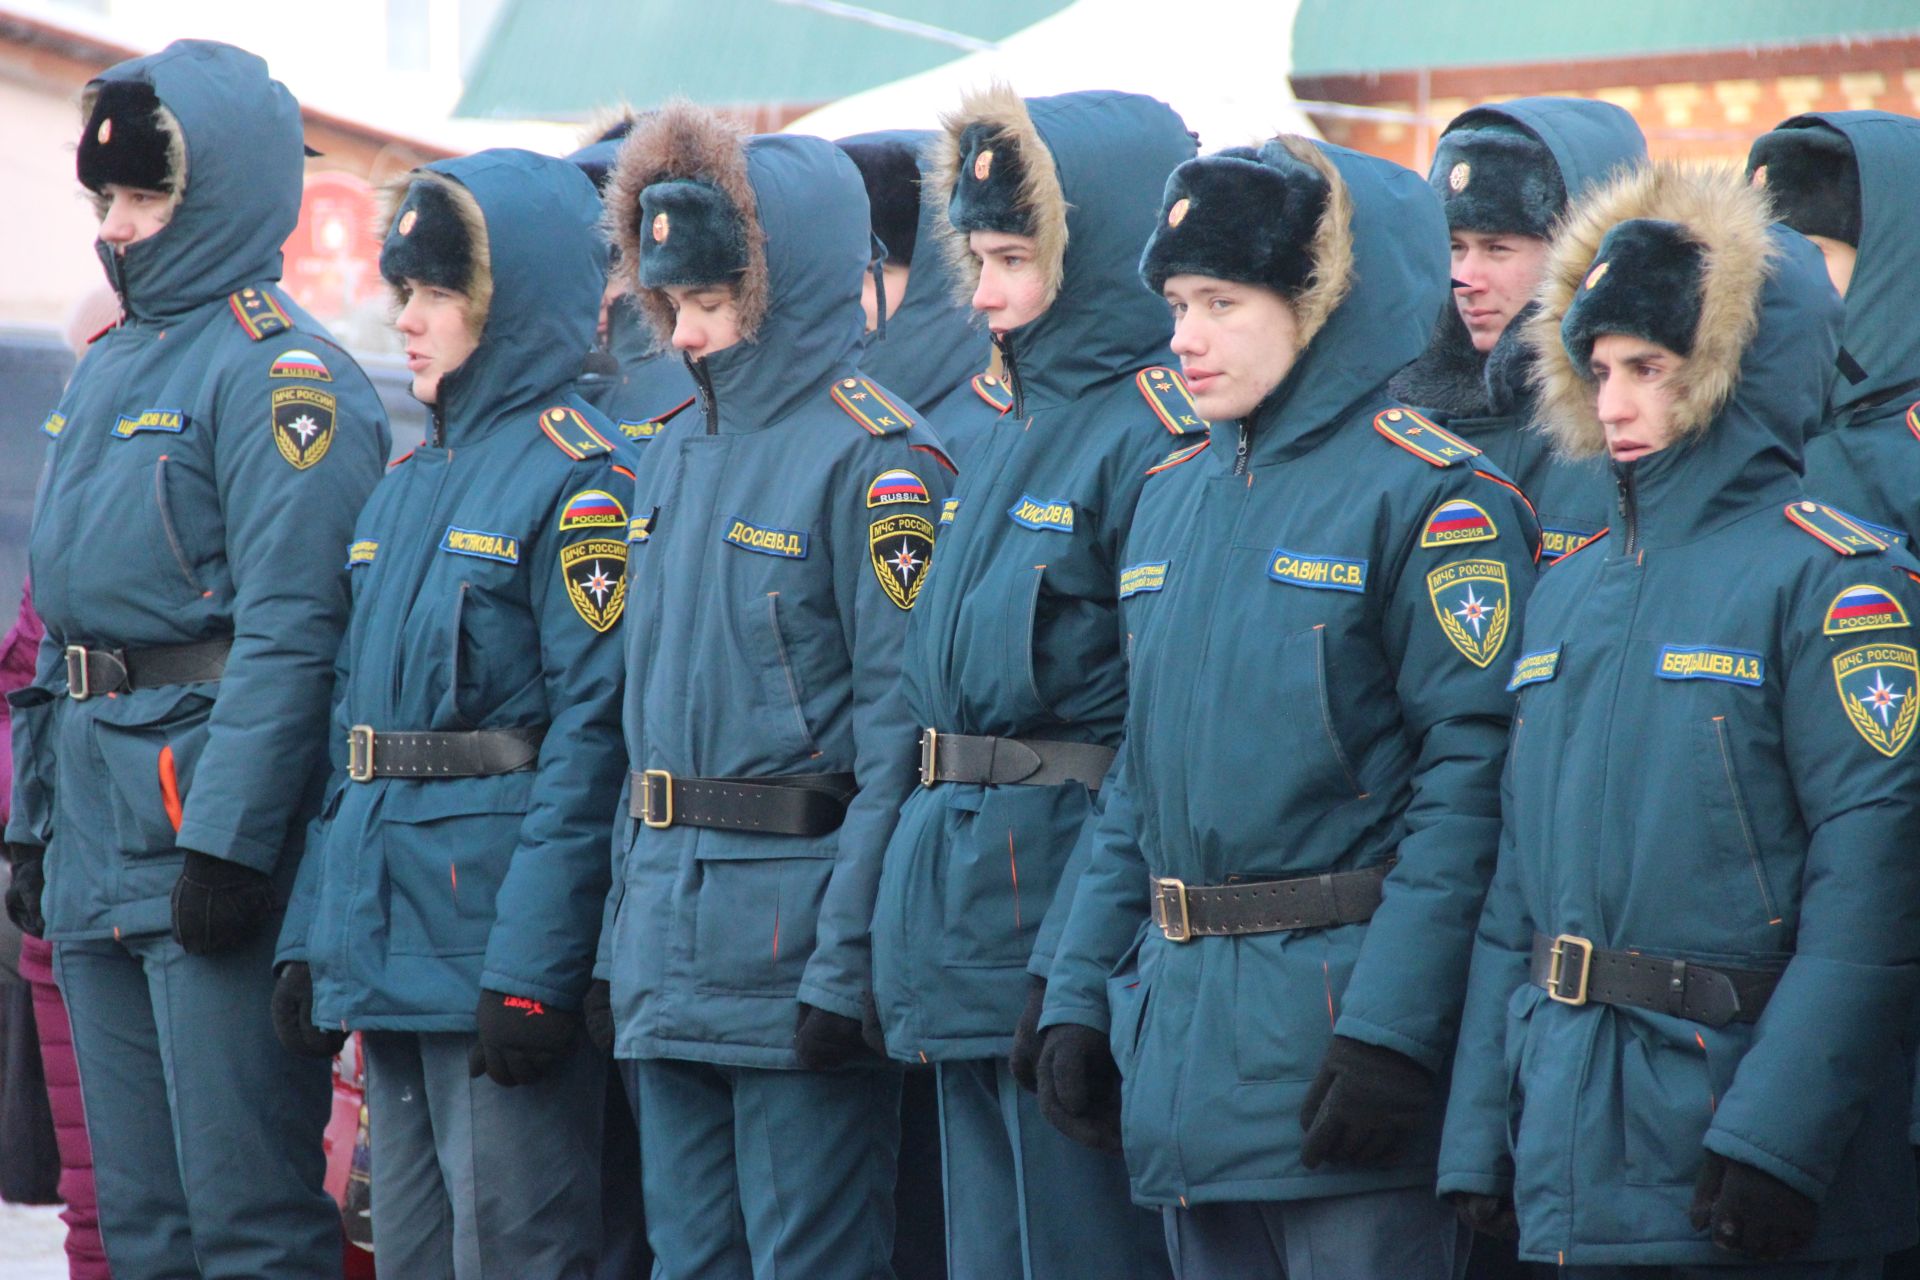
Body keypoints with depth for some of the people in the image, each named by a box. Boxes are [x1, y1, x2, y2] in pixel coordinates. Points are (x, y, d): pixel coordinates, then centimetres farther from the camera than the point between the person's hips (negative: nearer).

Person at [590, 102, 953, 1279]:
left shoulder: (875, 459, -12)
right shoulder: (680, 454, 14)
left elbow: (900, 724, -16)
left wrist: (847, 967, -19)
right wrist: (621, 943, 16)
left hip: (795, 947, -8)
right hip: (671, 961, 8)